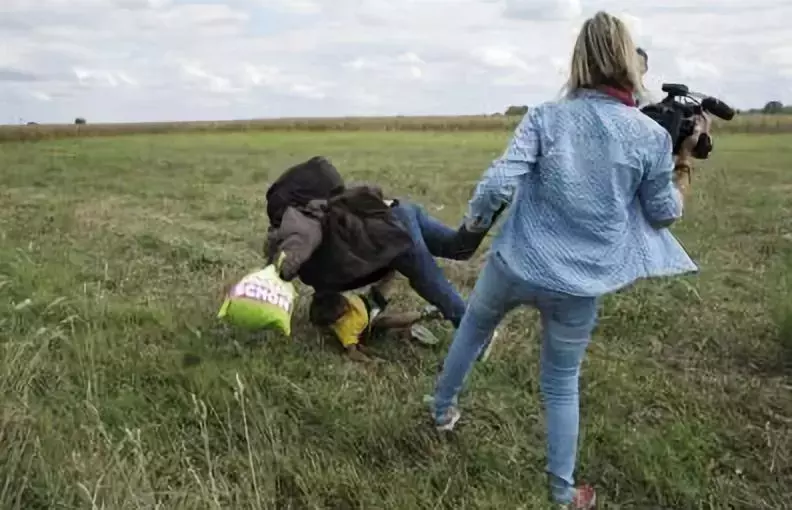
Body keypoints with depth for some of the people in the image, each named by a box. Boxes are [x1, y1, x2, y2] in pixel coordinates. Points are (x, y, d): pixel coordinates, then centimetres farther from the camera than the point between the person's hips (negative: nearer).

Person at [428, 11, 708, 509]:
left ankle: (443, 409, 50)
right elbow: (665, 214, 4)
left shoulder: (546, 117, -7)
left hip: (515, 265, 0)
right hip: (580, 286, 0)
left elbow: (498, 183, -17)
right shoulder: (652, 135, -6)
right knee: (562, 385, 17)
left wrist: (474, 220, 2)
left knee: (471, 332, 29)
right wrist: (686, 155, 18)